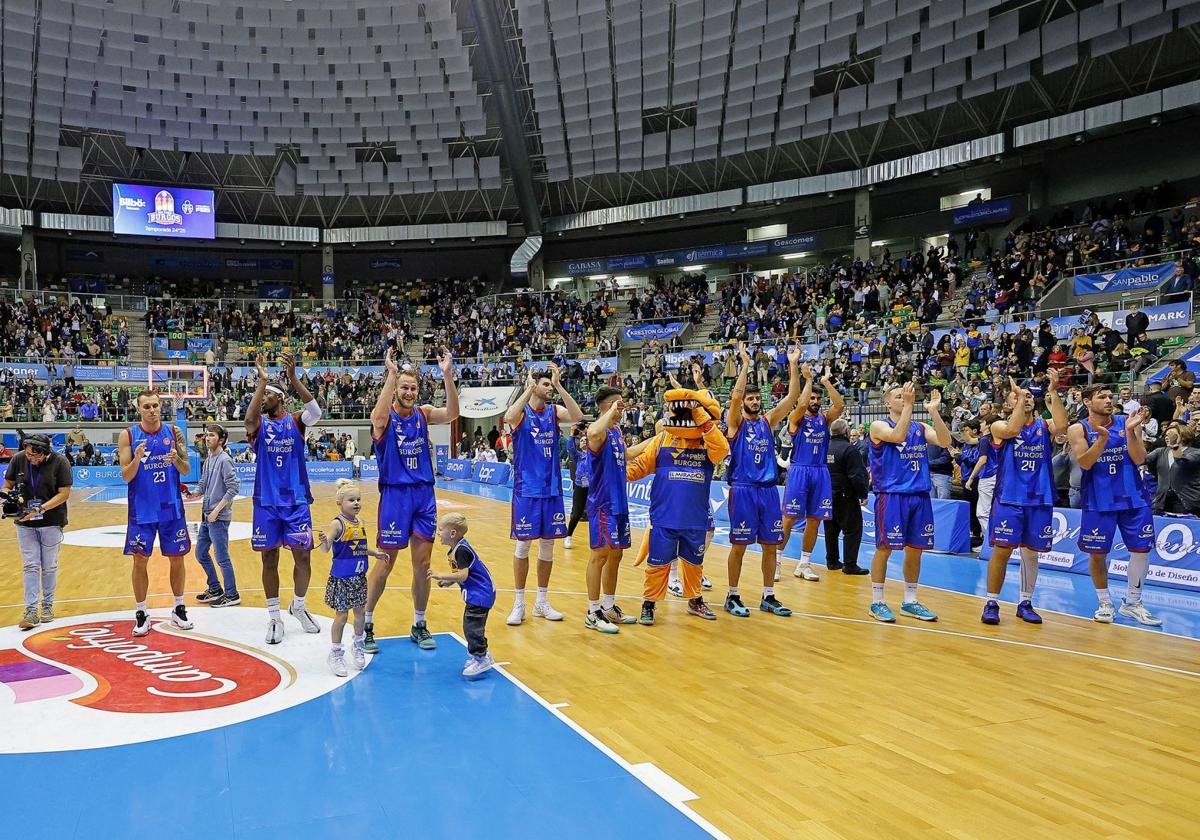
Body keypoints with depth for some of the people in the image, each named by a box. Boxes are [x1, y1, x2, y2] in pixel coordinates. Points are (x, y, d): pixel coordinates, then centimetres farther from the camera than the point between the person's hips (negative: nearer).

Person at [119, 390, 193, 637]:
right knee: (140, 561, 2)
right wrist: (137, 459, -25)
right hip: (142, 510, -1)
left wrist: (177, 460, -21)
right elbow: (126, 476, -7)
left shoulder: (174, 432, 0)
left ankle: (179, 609, 22)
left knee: (176, 558, 8)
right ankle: (141, 614, 15)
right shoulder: (128, 435, -3)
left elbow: (186, 471, 0)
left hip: (171, 508, 1)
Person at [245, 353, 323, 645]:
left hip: (296, 501, 0)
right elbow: (249, 418, -22)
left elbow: (316, 411, -20)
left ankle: (298, 606, 26)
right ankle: (274, 617, 15)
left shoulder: (295, 422, 3)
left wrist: (293, 377, -30)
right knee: (269, 559, 4)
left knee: (302, 555, 3)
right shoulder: (259, 425, 4)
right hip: (266, 502, 0)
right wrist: (261, 381, -29)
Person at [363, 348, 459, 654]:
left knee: (422, 563, 8)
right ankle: (366, 624, 18)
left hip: (424, 495, 4)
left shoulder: (423, 413, 4)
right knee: (386, 563, 3)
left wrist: (447, 375, -27)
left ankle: (419, 625, 21)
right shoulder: (385, 416, -8)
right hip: (395, 495, -4)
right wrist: (392, 374, -40)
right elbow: (379, 416, -33)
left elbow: (452, 414, -15)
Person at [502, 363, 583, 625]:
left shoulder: (554, 411, 5)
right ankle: (519, 603, 12)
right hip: (526, 489, -4)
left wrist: (559, 385, -18)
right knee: (523, 544, 1)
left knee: (547, 545, 9)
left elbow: (577, 416, -15)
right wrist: (529, 388, -26)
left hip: (551, 488, 4)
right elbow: (509, 417, -29)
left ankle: (542, 601, 21)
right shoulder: (522, 412, -5)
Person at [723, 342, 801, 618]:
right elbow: (735, 395, -19)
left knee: (770, 545, 8)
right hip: (743, 490, -5)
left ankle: (768, 597, 18)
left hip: (768, 490, 5)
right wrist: (745, 364, -18)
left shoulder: (768, 421, 12)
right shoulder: (736, 422, 0)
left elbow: (792, 396, 4)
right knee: (739, 545, 0)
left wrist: (793, 364, -3)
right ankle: (733, 597, 11)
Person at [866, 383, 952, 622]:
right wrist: (909, 405, -20)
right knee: (884, 548, -3)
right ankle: (877, 602, 7)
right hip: (891, 495, -5)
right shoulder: (879, 426, -2)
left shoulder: (920, 427, 13)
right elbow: (898, 435, -22)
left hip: (919, 495, 5)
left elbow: (945, 442, -3)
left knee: (915, 549, 9)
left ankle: (910, 602, 21)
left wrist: (933, 411, -9)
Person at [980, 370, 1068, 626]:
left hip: (1040, 500, 3)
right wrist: (1019, 398, -16)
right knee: (1002, 550, -5)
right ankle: (991, 603, 4)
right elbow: (1012, 430, -21)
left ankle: (1025, 603, 21)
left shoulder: (1045, 426, 9)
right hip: (1008, 499, -3)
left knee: (1031, 552, 8)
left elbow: (1062, 425, -14)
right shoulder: (1000, 426, 2)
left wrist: (1053, 392, -19)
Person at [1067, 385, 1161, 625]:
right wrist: (1103, 436, -26)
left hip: (1132, 497, 3)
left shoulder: (1127, 423, 2)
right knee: (1097, 552, 3)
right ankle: (1104, 603, 20)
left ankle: (1132, 603, 19)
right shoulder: (1078, 429, -4)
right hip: (1098, 500, -2)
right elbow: (1085, 463, -15)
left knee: (1141, 549, 3)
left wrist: (1130, 430, -18)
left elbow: (1139, 459, -5)